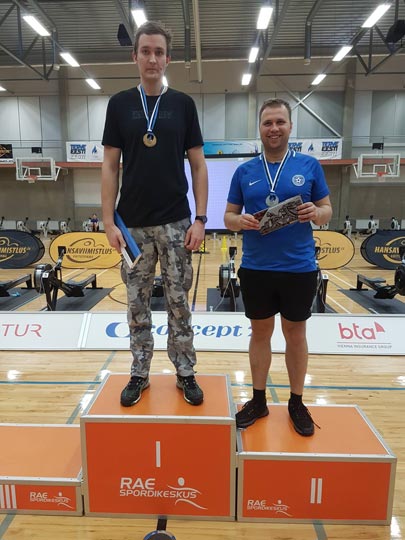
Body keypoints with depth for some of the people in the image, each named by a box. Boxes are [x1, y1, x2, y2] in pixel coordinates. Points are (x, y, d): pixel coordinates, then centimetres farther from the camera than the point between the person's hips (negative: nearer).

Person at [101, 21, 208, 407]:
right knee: (137, 304, 9)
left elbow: (198, 165, 3)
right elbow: (110, 166, 3)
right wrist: (109, 221, -5)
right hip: (133, 225, 1)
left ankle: (185, 373, 23)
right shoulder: (120, 104, 6)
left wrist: (200, 219, -6)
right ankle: (139, 374, 25)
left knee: (179, 303, 7)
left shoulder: (183, 104, 5)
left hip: (176, 223, 0)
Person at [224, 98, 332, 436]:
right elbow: (229, 216, 7)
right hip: (255, 269, 1)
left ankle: (297, 402, 30)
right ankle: (258, 400, 29)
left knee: (296, 335, 11)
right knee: (260, 333, 12)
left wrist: (315, 212, -17)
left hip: (300, 268, -1)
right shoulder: (245, 171, 5)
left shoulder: (309, 165, 2)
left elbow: (327, 211, 5)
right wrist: (240, 221, -16)